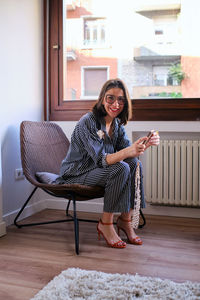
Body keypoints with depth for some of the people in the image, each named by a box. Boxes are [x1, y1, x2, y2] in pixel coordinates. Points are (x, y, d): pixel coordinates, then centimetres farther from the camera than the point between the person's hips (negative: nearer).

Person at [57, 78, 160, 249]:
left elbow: (127, 150, -5)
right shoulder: (87, 122, -22)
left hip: (99, 171, 7)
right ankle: (105, 224, -15)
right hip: (76, 175, -7)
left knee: (135, 164, -15)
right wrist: (128, 152, -46)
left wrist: (147, 144, -25)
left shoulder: (117, 123, 3)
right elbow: (101, 160, -30)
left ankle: (125, 220, -7)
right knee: (121, 169, -28)